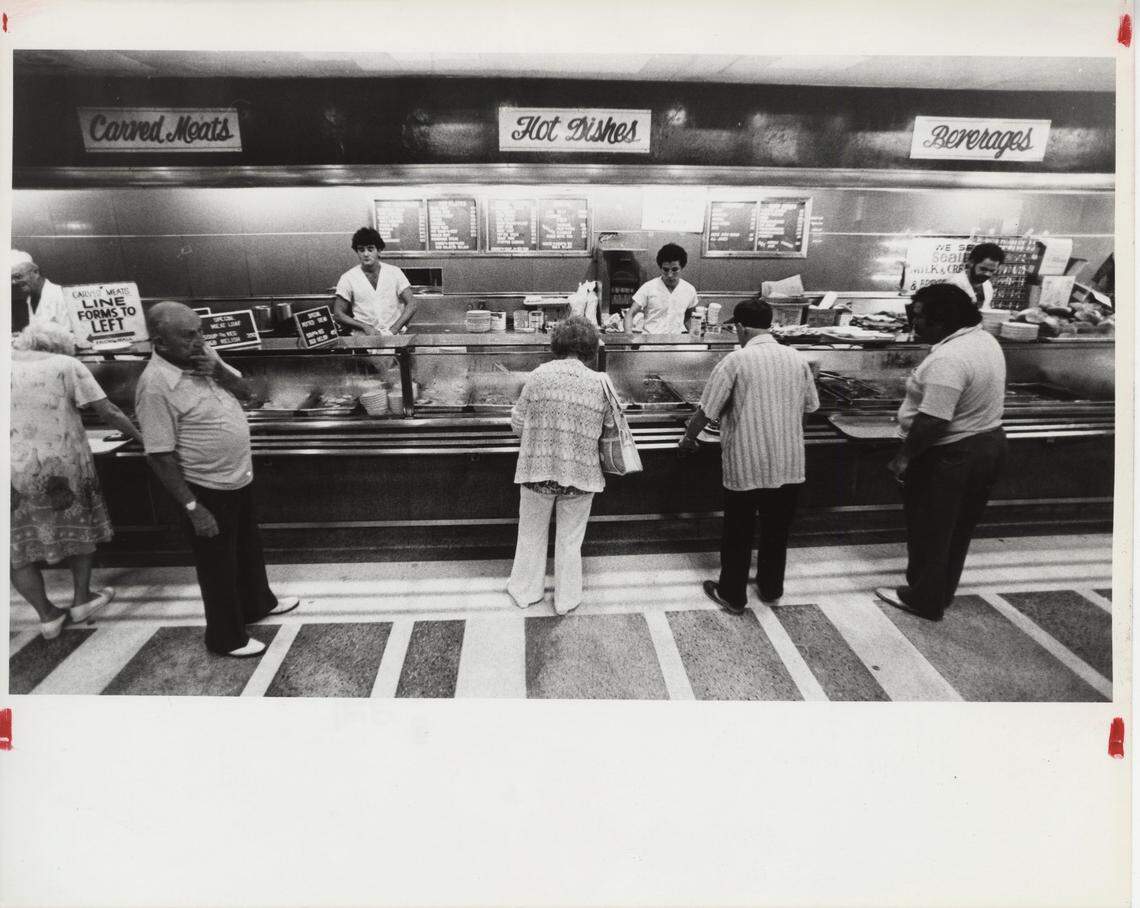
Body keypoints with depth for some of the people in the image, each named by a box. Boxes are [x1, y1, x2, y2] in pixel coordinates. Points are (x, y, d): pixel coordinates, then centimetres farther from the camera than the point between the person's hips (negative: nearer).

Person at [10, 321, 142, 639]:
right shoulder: (66, 366, -3)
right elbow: (107, 412, -8)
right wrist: (140, 437, 1)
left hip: (16, 473, 2)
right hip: (64, 466, -2)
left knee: (20, 546, 14)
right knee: (78, 528, 21)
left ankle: (48, 617, 20)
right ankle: (81, 600, 27)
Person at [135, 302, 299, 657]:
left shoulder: (204, 355, -3)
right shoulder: (155, 385, -24)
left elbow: (245, 393, 6)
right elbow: (160, 455, -22)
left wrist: (219, 373, -15)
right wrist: (192, 508, -22)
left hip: (240, 477, 8)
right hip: (207, 490, -7)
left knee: (249, 547, 26)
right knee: (218, 564, 10)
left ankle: (258, 602, 49)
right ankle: (226, 637, 29)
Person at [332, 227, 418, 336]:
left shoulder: (394, 272, 7)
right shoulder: (347, 278, 5)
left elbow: (411, 304, 2)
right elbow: (338, 313, 5)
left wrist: (394, 330, -10)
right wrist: (365, 327, -9)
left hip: (393, 335, 0)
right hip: (363, 337, 1)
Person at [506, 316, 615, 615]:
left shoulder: (539, 375, -9)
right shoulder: (599, 383, -8)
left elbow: (517, 422, -4)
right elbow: (608, 430, 0)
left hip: (537, 470, 0)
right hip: (580, 475, 0)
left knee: (532, 534, 20)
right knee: (570, 540, 17)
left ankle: (525, 591, 36)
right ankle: (567, 599, 31)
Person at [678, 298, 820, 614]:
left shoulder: (736, 361, -13)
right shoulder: (798, 358, 1)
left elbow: (706, 411, -11)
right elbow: (810, 406, 11)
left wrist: (689, 438, 6)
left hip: (746, 466, -4)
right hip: (789, 466, 4)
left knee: (738, 534, 11)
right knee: (777, 531, 19)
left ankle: (732, 596, 24)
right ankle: (771, 590, 35)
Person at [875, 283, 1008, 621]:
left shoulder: (948, 359, -28)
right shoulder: (985, 339, 6)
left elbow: (932, 421, -30)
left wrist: (903, 457, -19)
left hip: (951, 455, -10)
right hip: (988, 442, 10)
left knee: (930, 530, 6)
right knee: (957, 529, 20)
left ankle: (924, 600, 20)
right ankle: (942, 592, 36)